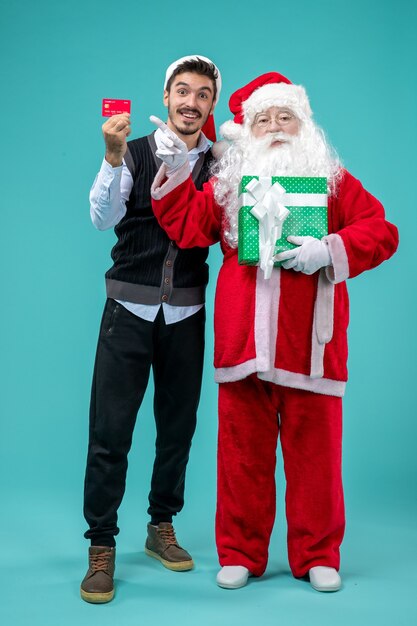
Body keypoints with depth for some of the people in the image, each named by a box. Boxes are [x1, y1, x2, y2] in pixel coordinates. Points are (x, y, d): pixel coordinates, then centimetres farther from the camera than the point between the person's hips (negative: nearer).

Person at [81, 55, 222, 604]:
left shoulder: (219, 165, 6)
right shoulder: (134, 153, 0)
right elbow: (103, 217, -14)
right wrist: (113, 157, -27)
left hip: (186, 314, 2)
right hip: (129, 310, -2)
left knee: (178, 426, 11)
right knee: (110, 430, -3)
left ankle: (162, 527, 29)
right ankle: (101, 547, 9)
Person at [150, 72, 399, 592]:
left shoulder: (332, 179, 10)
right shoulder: (228, 183, 16)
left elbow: (381, 231, 2)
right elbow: (189, 227, 6)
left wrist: (330, 249, -13)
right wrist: (174, 172, -1)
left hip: (309, 342, -1)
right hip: (242, 339, 2)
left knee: (314, 450, 4)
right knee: (243, 450, 6)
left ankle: (317, 556, 20)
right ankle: (240, 555, 20)